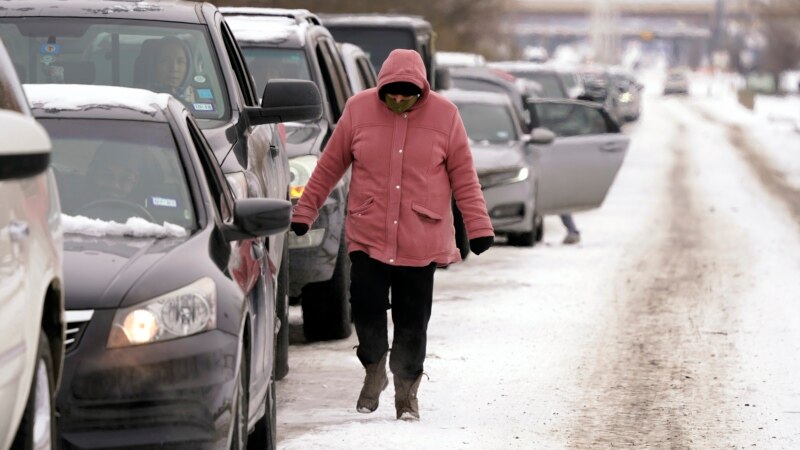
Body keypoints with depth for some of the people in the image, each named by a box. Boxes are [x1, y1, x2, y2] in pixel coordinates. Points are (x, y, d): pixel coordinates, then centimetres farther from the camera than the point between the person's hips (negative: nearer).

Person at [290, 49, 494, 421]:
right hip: (367, 236, 1)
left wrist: (478, 227, 1)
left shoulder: (444, 114, -3)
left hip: (421, 242, 0)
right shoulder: (359, 108, -2)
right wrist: (304, 212, 9)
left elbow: (463, 176, 2)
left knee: (412, 319, 4)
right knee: (365, 306, -6)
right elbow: (330, 165, 7)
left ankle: (407, 391, 19)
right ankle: (374, 370, 22)